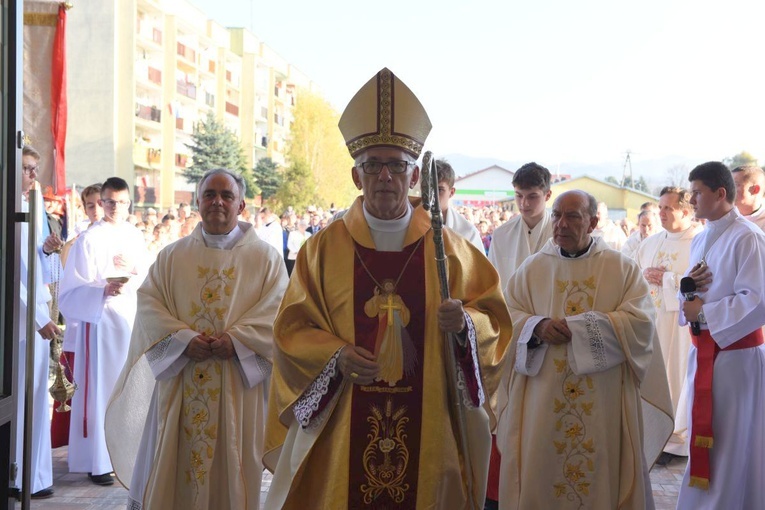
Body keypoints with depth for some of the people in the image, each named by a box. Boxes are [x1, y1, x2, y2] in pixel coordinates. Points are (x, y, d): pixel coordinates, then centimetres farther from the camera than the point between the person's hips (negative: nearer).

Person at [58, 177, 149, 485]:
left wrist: (130, 281, -9)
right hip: (100, 321, -5)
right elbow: (73, 288, -8)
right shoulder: (89, 239, -6)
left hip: (131, 320, 5)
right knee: (100, 388, -3)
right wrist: (104, 291, -24)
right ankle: (97, 462, 4)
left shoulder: (135, 237, 9)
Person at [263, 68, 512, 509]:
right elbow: (292, 329, 2)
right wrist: (336, 355, -16)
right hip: (341, 432, 0)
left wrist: (466, 323, -16)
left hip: (428, 433, 1)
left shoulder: (449, 249, 4)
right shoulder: (324, 248, 2)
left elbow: (495, 320, 6)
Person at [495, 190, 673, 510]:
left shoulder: (622, 268, 2)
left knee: (601, 474, 4)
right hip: (542, 399, 1)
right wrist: (537, 326, -16)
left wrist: (576, 326, -15)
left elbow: (641, 322, -9)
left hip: (603, 402, -1)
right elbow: (508, 318, 5)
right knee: (540, 473, 4)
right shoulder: (532, 269, 8)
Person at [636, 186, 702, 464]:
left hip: (681, 321, -5)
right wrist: (644, 275, -3)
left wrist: (667, 279, -14)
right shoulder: (651, 242, 13)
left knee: (676, 375, 0)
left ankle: (675, 438, 10)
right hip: (649, 318, 6)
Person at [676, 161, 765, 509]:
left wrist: (704, 312, -16)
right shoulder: (700, 240, 12)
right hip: (702, 350, 8)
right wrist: (689, 287, -4)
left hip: (736, 352, -8)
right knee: (703, 437, 15)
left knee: (733, 444, 1)